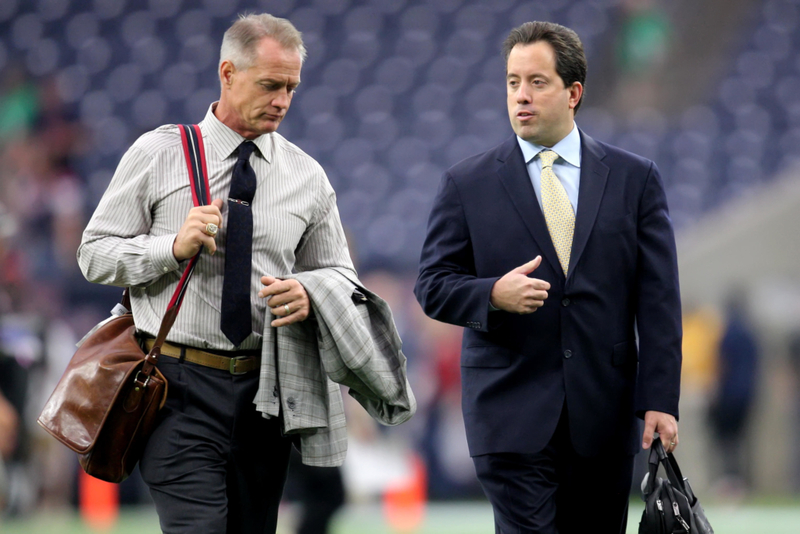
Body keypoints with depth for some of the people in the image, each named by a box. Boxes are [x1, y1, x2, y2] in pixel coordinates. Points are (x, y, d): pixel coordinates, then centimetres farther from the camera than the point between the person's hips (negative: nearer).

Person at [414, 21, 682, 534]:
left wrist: (660, 400, -6)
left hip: (604, 415, 2)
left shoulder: (635, 179, 6)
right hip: (512, 411, -2)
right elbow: (434, 285, 4)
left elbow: (657, 299, 2)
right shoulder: (468, 184, 4)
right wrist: (494, 295, -18)